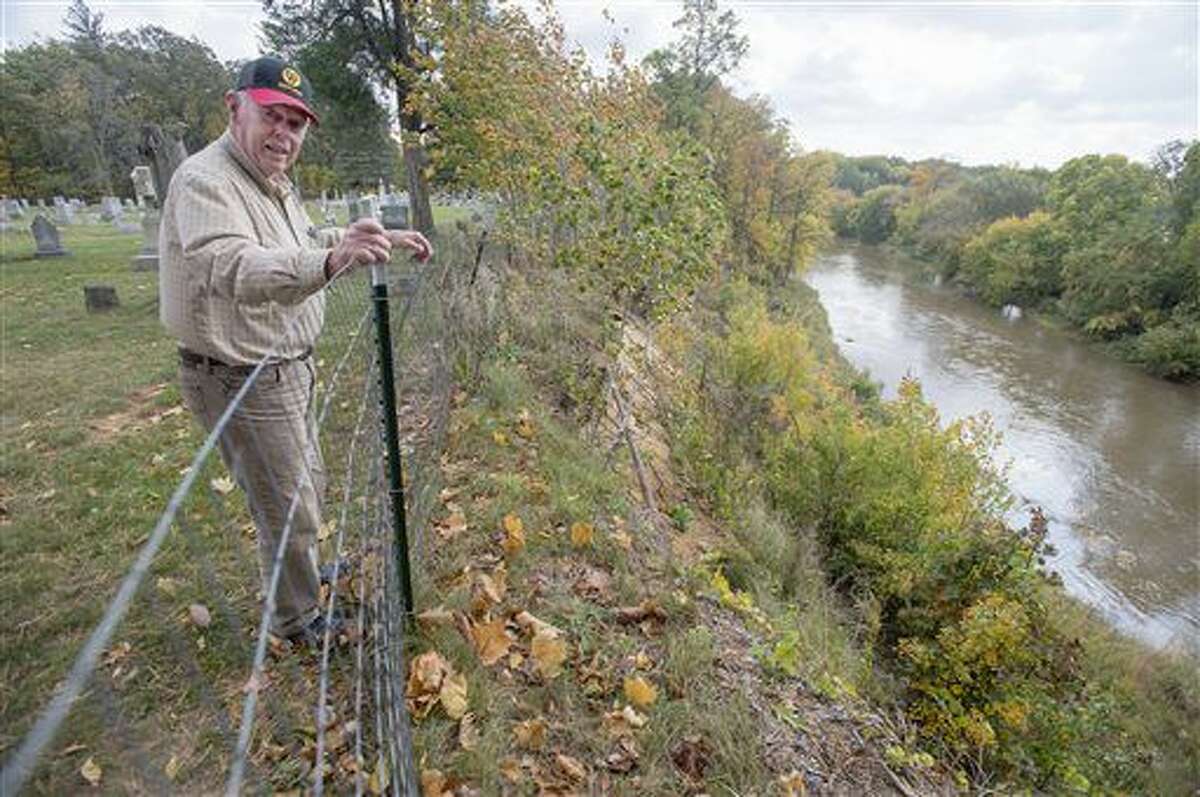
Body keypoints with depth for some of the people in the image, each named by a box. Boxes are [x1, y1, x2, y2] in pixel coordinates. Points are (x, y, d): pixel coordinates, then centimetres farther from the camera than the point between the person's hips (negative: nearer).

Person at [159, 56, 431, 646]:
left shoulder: (273, 182, 9)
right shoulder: (205, 181, -22)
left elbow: (307, 241, 26)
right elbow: (231, 267, -42)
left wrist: (383, 238, 12)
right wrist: (331, 261, -59)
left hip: (286, 370, 10)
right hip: (243, 382, -10)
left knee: (307, 486, 27)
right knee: (288, 509, 5)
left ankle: (303, 573, 52)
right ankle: (297, 619, 29)